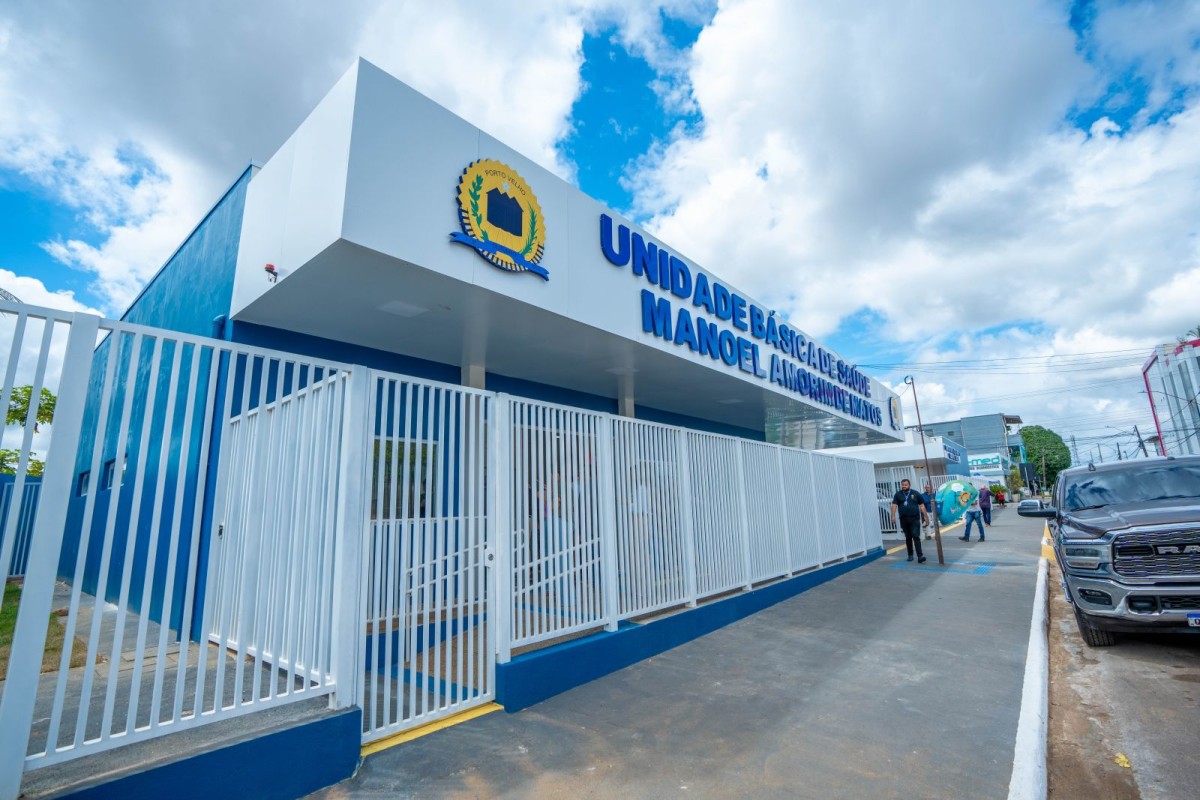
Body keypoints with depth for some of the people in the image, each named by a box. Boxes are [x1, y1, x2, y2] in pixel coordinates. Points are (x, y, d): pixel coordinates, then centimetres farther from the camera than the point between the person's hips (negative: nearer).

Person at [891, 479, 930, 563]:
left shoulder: (916, 494, 4)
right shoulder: (898, 495, 5)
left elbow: (922, 505, 7)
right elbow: (894, 505, -2)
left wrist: (926, 516, 4)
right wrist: (893, 516, -13)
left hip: (915, 519, -2)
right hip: (904, 520, 2)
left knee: (916, 537, -10)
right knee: (908, 538, 11)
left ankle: (920, 556, -13)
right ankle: (910, 555, 21)